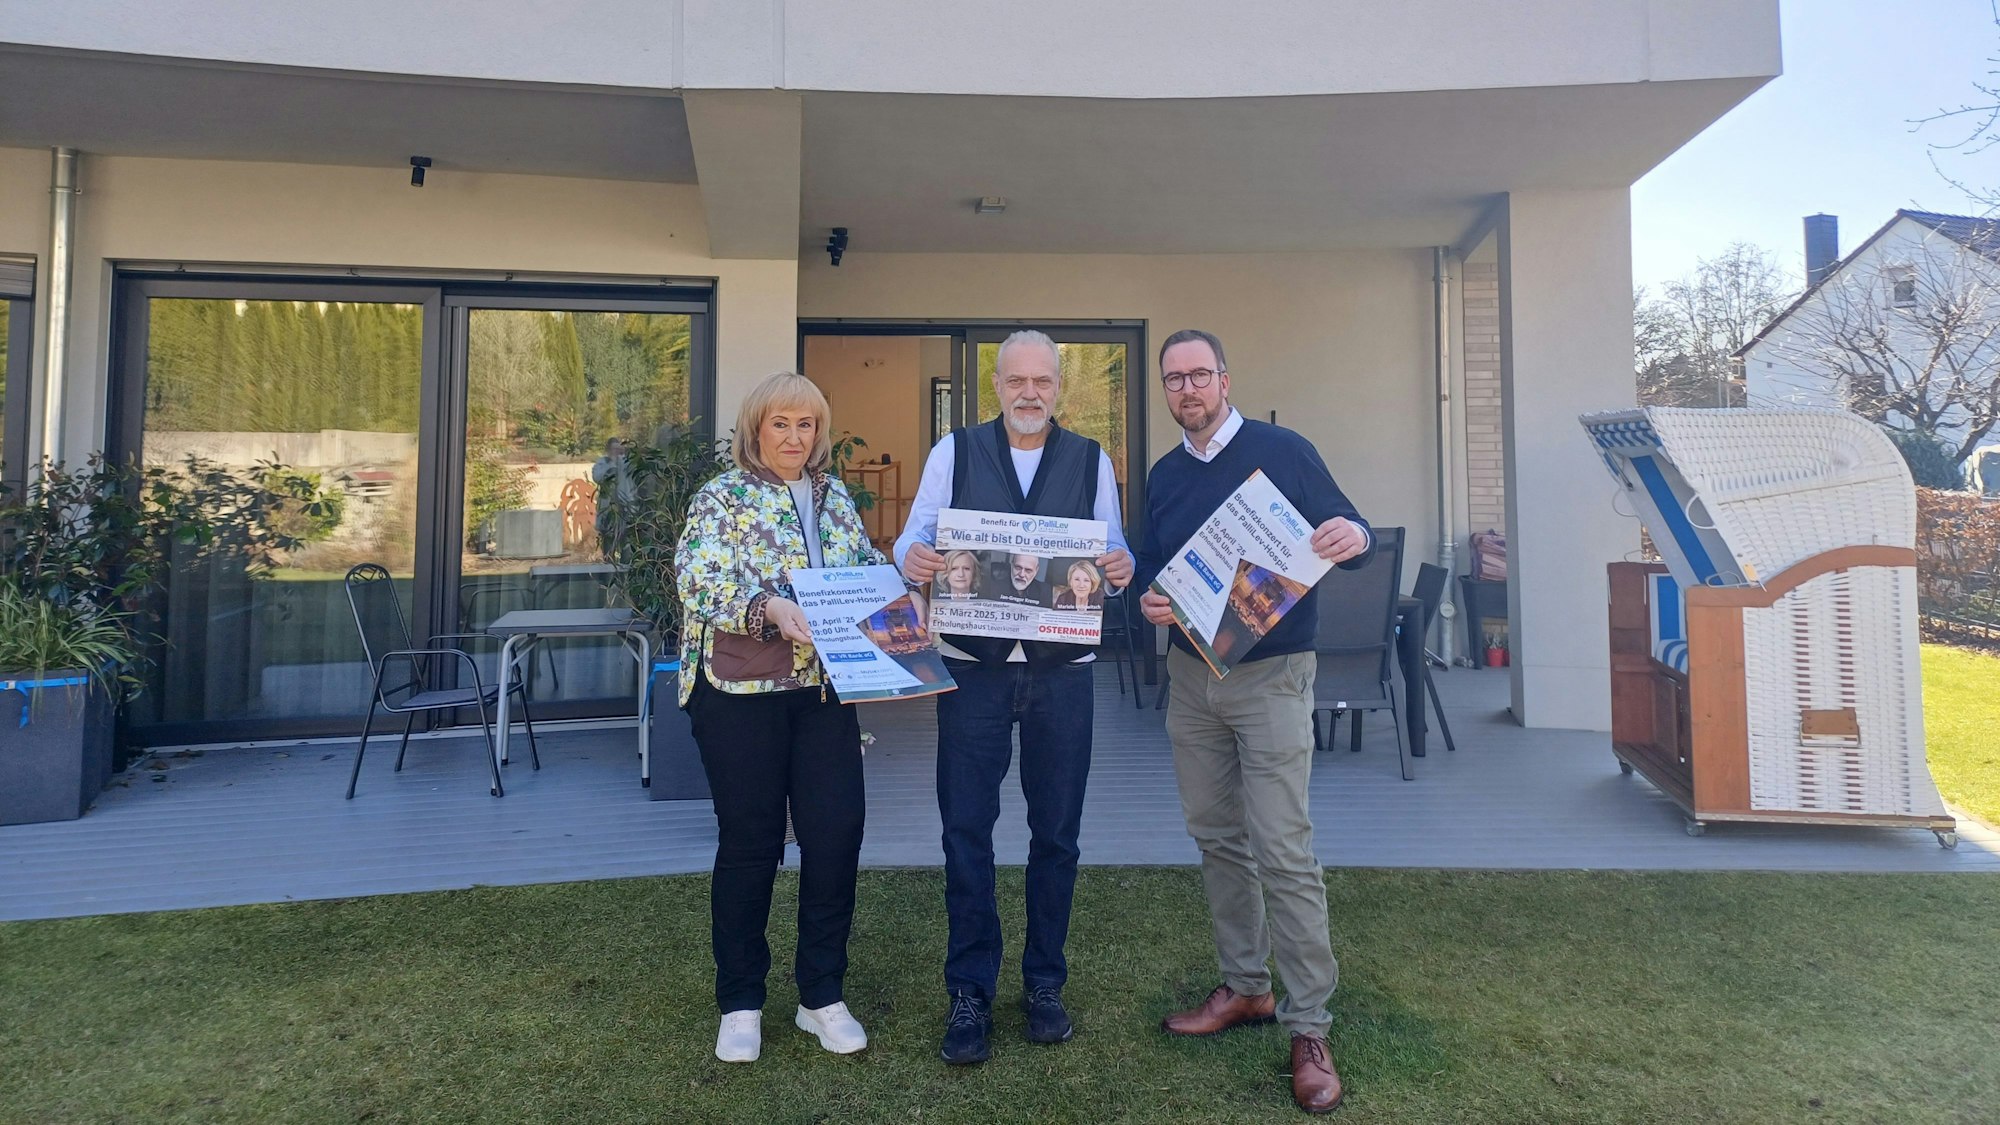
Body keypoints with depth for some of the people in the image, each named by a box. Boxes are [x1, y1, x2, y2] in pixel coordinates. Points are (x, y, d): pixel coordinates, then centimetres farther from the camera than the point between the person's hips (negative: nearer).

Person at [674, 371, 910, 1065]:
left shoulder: (835, 497, 13)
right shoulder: (723, 498, -2)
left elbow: (866, 567, 16)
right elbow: (697, 578, -16)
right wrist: (769, 606, -32)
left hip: (825, 690, 4)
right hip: (740, 693, -4)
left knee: (837, 832, 2)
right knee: (749, 843, 6)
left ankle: (822, 995, 20)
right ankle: (740, 1002, 24)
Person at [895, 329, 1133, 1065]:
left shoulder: (1091, 461, 7)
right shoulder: (954, 452, 5)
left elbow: (1113, 555, 5)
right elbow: (914, 538, 0)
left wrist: (1121, 568, -19)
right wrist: (913, 561, -23)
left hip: (1062, 668, 1)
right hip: (973, 665, -1)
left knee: (1056, 830, 10)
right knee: (966, 830, 2)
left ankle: (1045, 982, 27)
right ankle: (969, 991, 18)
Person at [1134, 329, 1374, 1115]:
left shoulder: (1283, 452, -5)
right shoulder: (1163, 475, 11)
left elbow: (1344, 531, -3)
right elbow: (1148, 563, 16)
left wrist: (1355, 538, -26)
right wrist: (1147, 600, -7)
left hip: (1271, 675, -6)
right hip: (1190, 674, 6)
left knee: (1284, 854, -7)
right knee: (1216, 840, 14)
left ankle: (1309, 1029, 5)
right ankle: (1244, 988, 30)